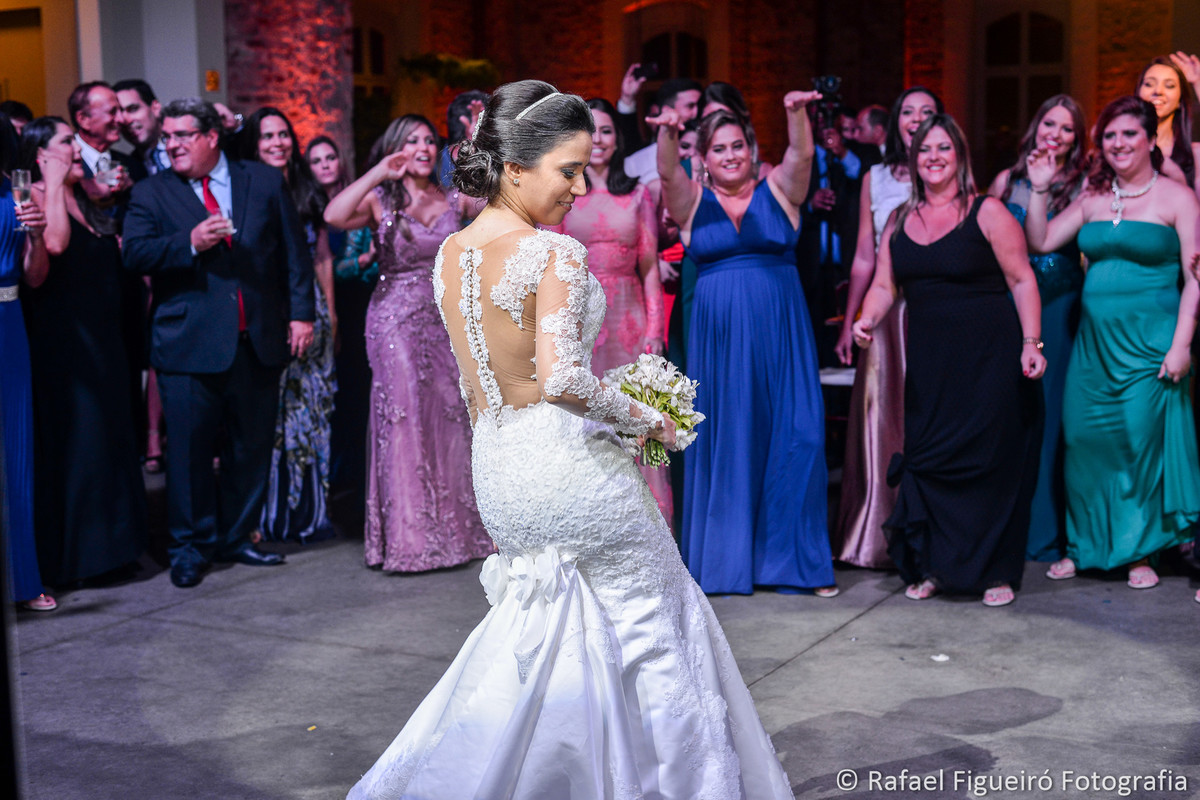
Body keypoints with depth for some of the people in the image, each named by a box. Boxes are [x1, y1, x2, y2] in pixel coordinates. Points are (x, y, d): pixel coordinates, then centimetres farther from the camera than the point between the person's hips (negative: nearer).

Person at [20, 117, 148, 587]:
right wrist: (54, 183, -16)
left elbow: (118, 258, 17)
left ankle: (108, 547, 24)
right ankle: (69, 554, 6)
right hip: (63, 337, -8)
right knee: (70, 440, -3)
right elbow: (55, 243, -26)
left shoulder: (86, 200, 16)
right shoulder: (37, 195, -7)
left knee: (109, 438, 13)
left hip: (103, 336, 8)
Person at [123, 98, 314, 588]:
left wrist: (300, 313, 0)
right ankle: (192, 546, 14)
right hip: (189, 343, -2)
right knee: (189, 447, 0)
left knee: (252, 444, 9)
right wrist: (190, 243, -19)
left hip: (258, 340, 2)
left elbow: (294, 252, 7)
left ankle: (236, 537, 24)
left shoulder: (265, 182, 8)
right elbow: (135, 255, -6)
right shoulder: (151, 193, 6)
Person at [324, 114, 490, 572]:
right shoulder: (381, 201, -2)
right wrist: (378, 173, -18)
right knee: (403, 424, -2)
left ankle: (452, 528, 19)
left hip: (444, 323, 4)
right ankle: (407, 536, 8)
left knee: (450, 422, 7)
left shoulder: (454, 200, 8)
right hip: (396, 322, -4)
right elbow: (335, 216, -21)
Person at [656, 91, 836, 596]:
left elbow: (801, 155, -9)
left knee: (795, 437, -3)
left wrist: (797, 115, -29)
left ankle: (794, 557, 9)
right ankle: (725, 557, 13)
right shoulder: (692, 201, 8)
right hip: (718, 332, 0)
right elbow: (667, 173, -11)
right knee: (725, 440, 3)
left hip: (780, 330, 0)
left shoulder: (778, 191, 8)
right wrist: (668, 133, -31)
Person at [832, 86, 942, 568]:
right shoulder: (875, 179, 12)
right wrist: (849, 324, 10)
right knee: (882, 423, 4)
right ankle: (879, 538, 15)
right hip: (886, 313, 2)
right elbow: (863, 258, 13)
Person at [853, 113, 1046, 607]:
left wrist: (1031, 343, -15)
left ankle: (995, 572, 11)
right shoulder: (899, 220, 12)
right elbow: (884, 285, 13)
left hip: (988, 357, -5)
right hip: (928, 360, 5)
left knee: (990, 461, -1)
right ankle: (934, 567, 17)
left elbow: (1022, 280, -6)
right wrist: (868, 321, -7)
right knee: (926, 459, 3)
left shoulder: (987, 213, -4)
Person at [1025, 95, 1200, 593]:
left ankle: (1141, 552, 11)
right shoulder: (1092, 199, 12)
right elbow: (1040, 242, 11)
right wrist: (1040, 189, 2)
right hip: (1094, 339, 5)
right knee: (1083, 439, 4)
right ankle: (1082, 546, 18)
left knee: (1142, 443, -3)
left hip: (1149, 341, -4)